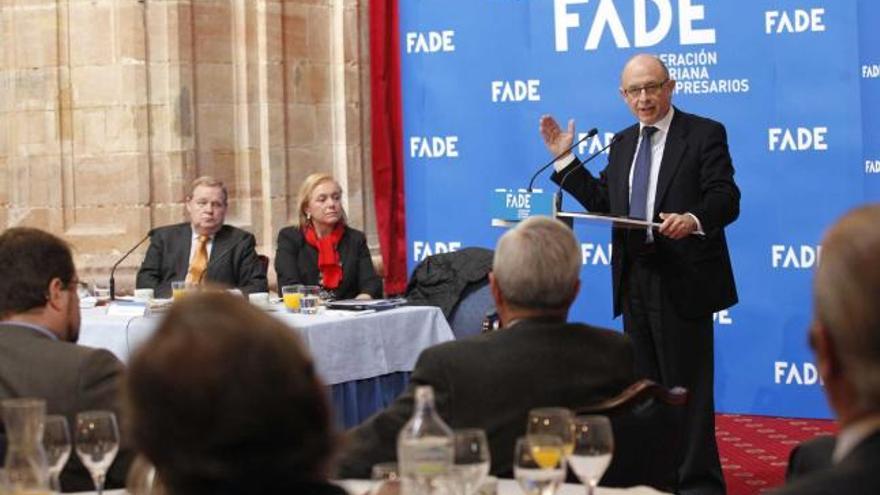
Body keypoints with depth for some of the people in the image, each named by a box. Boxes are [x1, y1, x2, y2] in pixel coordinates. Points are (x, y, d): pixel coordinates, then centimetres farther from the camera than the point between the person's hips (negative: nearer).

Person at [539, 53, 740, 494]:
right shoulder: (623, 143, 15)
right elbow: (601, 201, 14)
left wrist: (693, 219, -33)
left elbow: (726, 199, -13)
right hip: (634, 280, 7)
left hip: (682, 281, -7)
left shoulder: (704, 134, -5)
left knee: (687, 386, -2)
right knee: (645, 384, 14)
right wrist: (564, 159, 10)